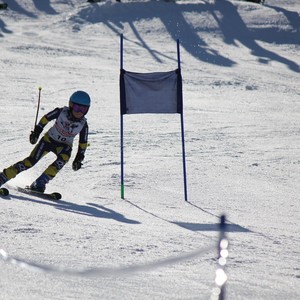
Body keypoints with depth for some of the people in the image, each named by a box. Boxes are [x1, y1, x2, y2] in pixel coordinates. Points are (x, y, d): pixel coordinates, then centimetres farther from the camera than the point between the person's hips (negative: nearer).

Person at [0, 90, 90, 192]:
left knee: (64, 158, -32)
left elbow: (83, 143, -3)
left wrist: (79, 158, -5)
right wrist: (36, 132, -5)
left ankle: (39, 184, -28)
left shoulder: (83, 124, -17)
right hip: (49, 139, -1)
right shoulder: (61, 112, -22)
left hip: (64, 145, 1)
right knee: (31, 160, -15)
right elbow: (46, 118, -6)